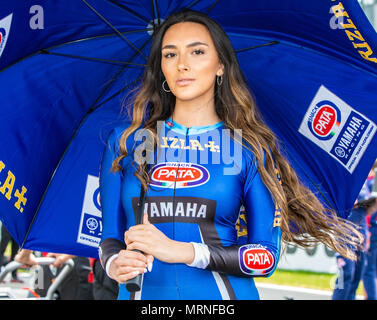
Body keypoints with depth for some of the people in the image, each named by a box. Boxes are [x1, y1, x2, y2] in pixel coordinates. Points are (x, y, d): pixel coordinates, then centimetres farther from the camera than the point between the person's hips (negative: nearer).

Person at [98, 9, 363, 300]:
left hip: (222, 296, -1)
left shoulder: (250, 149, -2)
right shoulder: (126, 142, 4)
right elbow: (110, 236, 6)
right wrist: (114, 264, -17)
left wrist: (182, 251, -17)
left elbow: (266, 256, -6)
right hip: (143, 296, 1)